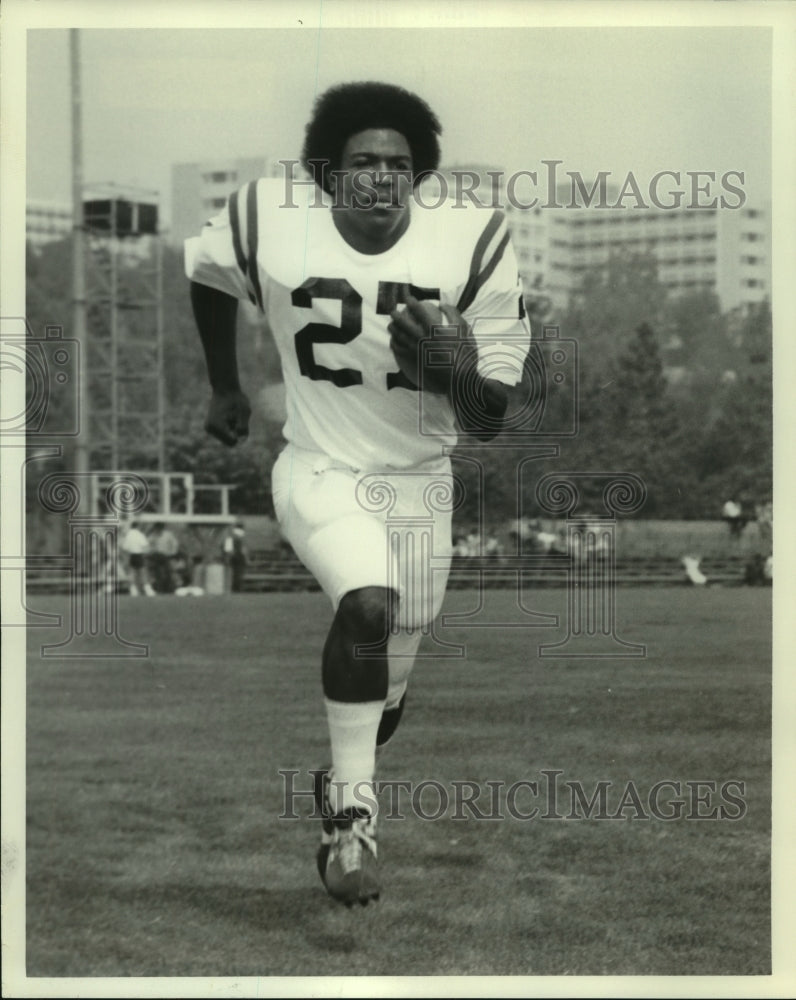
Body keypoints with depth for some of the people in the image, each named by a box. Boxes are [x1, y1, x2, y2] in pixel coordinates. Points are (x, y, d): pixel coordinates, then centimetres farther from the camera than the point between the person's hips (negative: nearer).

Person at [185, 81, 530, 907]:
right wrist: (223, 387, 17)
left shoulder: (470, 244, -18)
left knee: (388, 682, 13)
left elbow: (489, 425, -14)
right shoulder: (269, 222, -18)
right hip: (319, 472, -2)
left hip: (419, 482, 2)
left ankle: (349, 772, 43)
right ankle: (351, 808, -15)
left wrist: (461, 374, -36)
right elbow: (206, 277, 9)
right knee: (369, 602, -30)